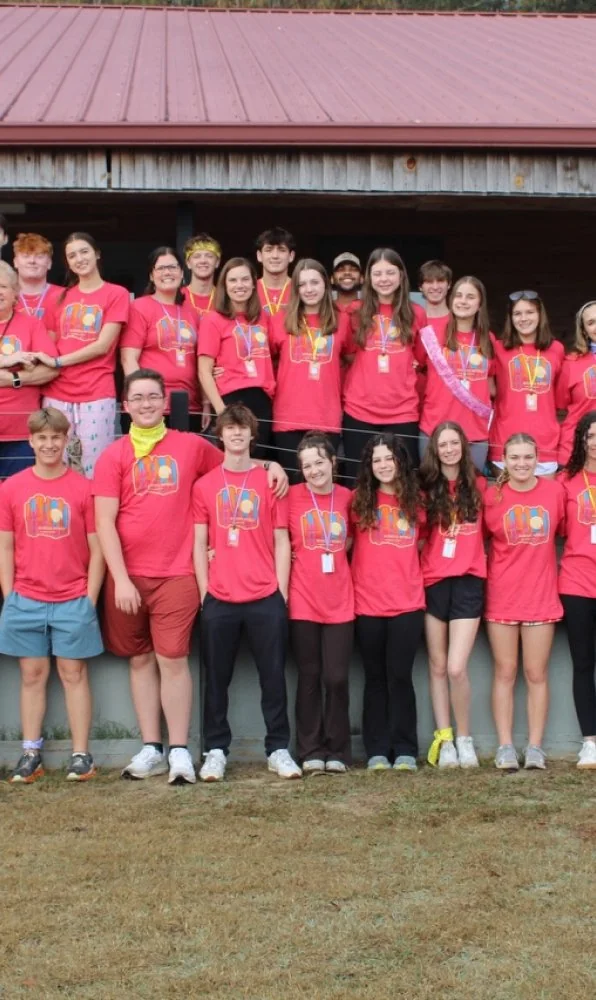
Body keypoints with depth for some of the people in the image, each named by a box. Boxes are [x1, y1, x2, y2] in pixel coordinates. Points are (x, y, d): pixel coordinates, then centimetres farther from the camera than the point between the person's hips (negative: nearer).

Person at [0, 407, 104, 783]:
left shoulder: (84, 488, -2)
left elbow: (96, 548, -1)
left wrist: (90, 599, -5)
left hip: (73, 601, -2)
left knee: (74, 673, 3)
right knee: (33, 674, 8)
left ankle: (81, 755, 8)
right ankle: (31, 755, 14)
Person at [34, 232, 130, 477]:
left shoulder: (116, 294, 3)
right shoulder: (60, 296, 16)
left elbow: (102, 346, -6)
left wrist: (58, 362, -8)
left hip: (97, 396, -4)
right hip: (58, 394, 4)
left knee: (94, 472, -5)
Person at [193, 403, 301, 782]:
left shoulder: (271, 481, 6)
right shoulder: (205, 485, 8)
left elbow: (281, 542, 6)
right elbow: (200, 544, 8)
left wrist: (281, 593, -1)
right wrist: (204, 592, 0)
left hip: (266, 598, 0)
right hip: (219, 599, 1)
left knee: (274, 676, 3)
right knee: (217, 678, 5)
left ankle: (279, 749, 12)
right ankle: (216, 751, 13)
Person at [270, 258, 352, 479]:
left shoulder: (341, 321, 7)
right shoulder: (280, 321, 5)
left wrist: (346, 393, 11)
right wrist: (271, 389, 5)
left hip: (328, 418, 0)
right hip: (289, 417, 0)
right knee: (294, 481, 0)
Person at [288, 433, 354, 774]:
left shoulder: (348, 498, 4)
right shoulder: (291, 496, -2)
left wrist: (336, 553, 3)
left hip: (340, 601, 1)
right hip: (303, 602, -1)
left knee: (337, 678, 0)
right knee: (309, 677, 4)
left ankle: (338, 752, 11)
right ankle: (311, 752, 12)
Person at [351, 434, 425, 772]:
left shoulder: (414, 501, 7)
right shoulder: (361, 501, 3)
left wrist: (412, 576, 8)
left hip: (408, 603, 0)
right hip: (368, 603, 0)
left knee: (400, 676, -1)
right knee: (375, 678, 6)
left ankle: (405, 750, 5)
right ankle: (377, 751, 10)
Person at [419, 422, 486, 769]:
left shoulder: (478, 486, 6)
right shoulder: (427, 488, 6)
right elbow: (419, 535, 9)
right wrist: (417, 569, -2)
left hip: (468, 581, -1)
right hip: (434, 581, 2)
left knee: (457, 668, -12)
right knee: (437, 666, 5)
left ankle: (465, 739, 5)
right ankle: (444, 740, 12)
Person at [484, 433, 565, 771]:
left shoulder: (555, 491, -3)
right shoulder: (491, 496, -5)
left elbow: (562, 534, 8)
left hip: (542, 596, 1)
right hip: (502, 597, -1)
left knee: (537, 674, 5)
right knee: (505, 673, 5)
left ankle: (536, 747, 11)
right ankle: (505, 747, 10)